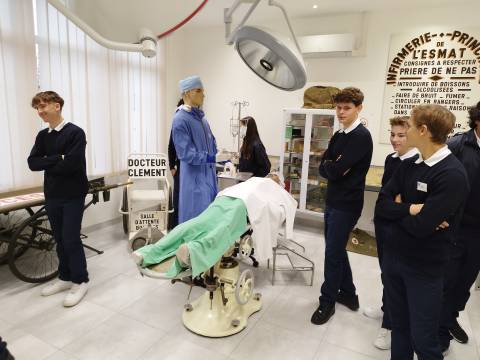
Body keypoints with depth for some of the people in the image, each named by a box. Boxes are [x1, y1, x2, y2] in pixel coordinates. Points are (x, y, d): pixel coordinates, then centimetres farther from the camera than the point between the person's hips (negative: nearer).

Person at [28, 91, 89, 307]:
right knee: (59, 239, 14)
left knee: (71, 239, -2)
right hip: (51, 196, 6)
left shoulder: (75, 132, -11)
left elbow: (72, 164, -21)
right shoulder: (42, 136, 9)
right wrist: (58, 159, -14)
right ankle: (65, 277, 29)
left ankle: (81, 281, 13)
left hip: (73, 195, -6)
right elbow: (32, 163, -2)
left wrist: (47, 163, -7)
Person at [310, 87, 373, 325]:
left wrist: (330, 166, -3)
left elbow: (335, 171, -22)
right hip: (333, 201, 9)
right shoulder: (338, 136, 13)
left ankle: (327, 302, 18)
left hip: (346, 204, -9)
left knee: (333, 253, 0)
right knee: (337, 249, 17)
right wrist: (334, 167, -13)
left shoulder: (361, 136, -15)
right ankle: (348, 293, 35)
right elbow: (323, 167, 6)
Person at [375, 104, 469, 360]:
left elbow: (420, 226, -25)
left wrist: (399, 208, -7)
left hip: (424, 268, -6)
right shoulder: (407, 166, 3)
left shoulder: (452, 175, -19)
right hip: (393, 257, 6)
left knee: (423, 339, 10)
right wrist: (410, 209, -18)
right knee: (399, 327, 20)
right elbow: (381, 206, -2)